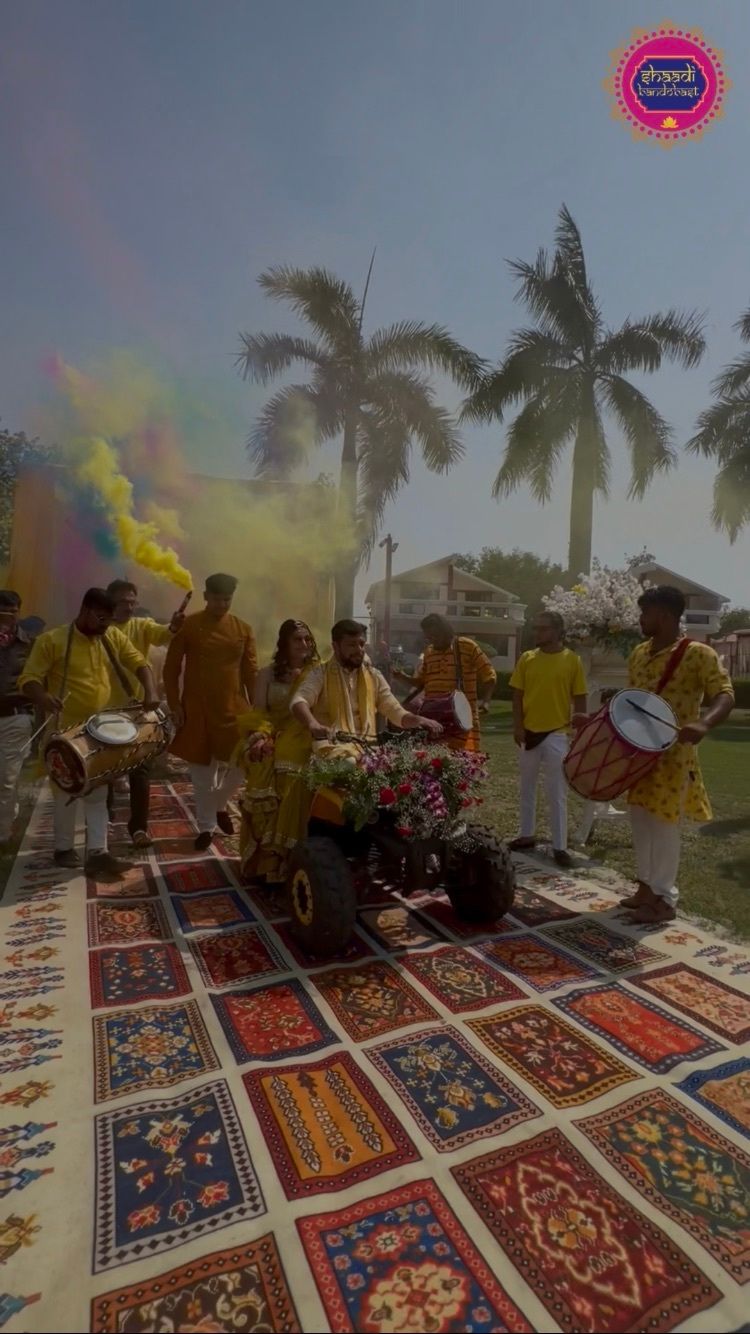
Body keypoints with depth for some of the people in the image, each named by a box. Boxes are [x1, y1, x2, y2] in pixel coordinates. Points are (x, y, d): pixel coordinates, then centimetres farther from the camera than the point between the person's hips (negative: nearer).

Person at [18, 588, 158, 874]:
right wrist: (43, 697, -34)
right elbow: (29, 679, -12)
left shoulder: (113, 637, 2)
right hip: (66, 730, -4)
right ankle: (63, 848, 27)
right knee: (67, 791, 9)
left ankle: (97, 852, 12)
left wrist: (150, 692, -14)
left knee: (98, 793, 7)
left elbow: (139, 664, 4)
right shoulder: (52, 640, -11)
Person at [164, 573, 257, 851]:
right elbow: (171, 668, 0)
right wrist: (174, 705, -7)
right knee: (202, 771, 6)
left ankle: (220, 804, 29)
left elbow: (251, 671, 6)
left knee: (242, 764, -1)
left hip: (233, 708, 2)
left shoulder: (243, 629, 4)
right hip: (197, 710, -2)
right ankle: (206, 826, 23)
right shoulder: (187, 626, -3)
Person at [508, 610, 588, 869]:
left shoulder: (572, 660, -4)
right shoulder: (526, 658, 3)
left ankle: (560, 847, 10)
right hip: (529, 732, 3)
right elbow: (518, 695, 5)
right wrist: (518, 726, -4)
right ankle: (527, 835, 29)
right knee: (527, 787, 14)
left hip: (557, 734, -3)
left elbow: (579, 699, 0)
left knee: (557, 793, 1)